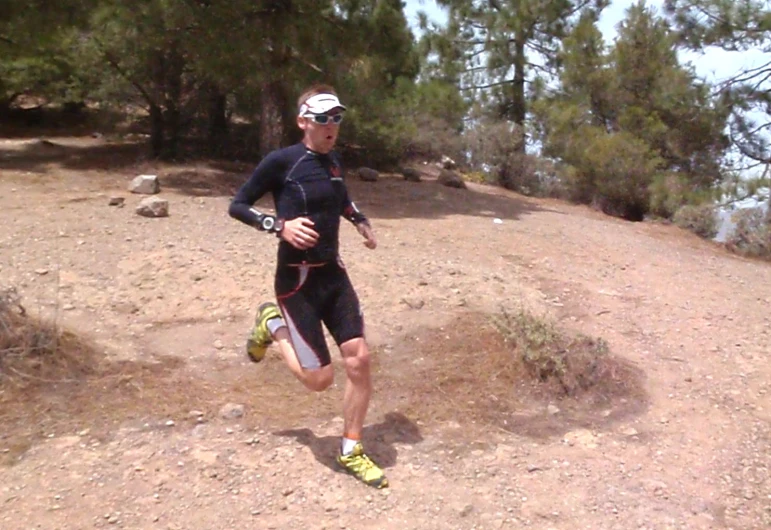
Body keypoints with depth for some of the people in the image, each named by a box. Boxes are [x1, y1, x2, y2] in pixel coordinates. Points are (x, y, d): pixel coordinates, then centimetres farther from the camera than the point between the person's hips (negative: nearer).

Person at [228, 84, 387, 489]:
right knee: (320, 379, -2)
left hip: (333, 273, 6)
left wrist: (361, 222, 13)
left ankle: (351, 451, 17)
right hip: (297, 280, -6)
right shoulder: (281, 161, -12)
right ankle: (272, 325, 25)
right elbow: (237, 206, -8)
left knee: (359, 359, -2)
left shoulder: (333, 162, 9)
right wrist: (280, 225, -22)